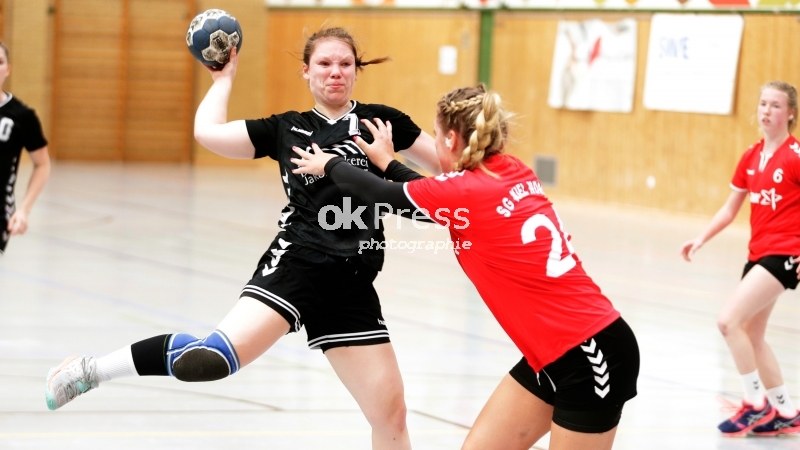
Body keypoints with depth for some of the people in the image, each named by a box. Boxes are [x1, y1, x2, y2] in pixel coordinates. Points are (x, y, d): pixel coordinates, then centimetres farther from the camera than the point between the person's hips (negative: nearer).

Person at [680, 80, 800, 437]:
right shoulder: (751, 156, 9)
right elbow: (730, 209, 18)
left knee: (729, 321, -17)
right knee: (751, 336, 12)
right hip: (758, 253, 8)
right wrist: (701, 239, 9)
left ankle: (755, 404, -5)